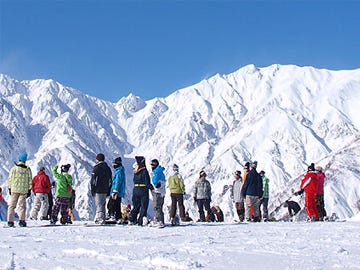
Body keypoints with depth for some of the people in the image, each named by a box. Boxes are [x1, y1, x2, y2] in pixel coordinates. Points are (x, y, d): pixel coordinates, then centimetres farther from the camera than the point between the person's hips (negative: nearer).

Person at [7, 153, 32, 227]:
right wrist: (29, 190, 10)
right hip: (24, 190, 0)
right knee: (22, 206, 4)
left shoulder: (14, 168, 0)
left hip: (14, 190, 0)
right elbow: (30, 180, 3)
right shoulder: (28, 169, 1)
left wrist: (9, 188, 11)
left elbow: (10, 179, 2)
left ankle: (10, 221, 3)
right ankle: (21, 220, -7)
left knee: (12, 205, 7)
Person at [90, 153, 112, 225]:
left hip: (98, 190, -7)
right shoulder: (108, 168, 13)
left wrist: (92, 190, -3)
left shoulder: (96, 168, -8)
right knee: (102, 205, 13)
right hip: (105, 190, 7)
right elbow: (110, 180, 16)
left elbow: (93, 180, -9)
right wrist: (108, 191, 19)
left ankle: (101, 219, -12)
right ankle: (98, 218, 18)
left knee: (99, 205, -5)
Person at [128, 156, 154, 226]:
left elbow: (134, 181, 11)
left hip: (135, 191, 6)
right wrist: (152, 188, -6)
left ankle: (131, 220, 16)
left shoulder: (135, 172, 6)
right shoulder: (144, 171, -11)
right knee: (143, 206, 1)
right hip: (143, 191, -6)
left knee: (135, 206, 15)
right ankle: (141, 221, -4)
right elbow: (147, 182, -15)